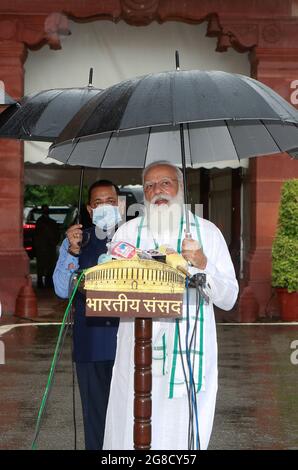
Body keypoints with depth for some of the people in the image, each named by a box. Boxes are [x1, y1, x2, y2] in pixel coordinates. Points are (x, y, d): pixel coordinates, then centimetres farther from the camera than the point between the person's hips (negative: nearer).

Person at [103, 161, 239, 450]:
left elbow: (228, 299, 4)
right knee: (132, 434, 1)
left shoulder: (207, 232, 8)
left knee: (183, 435, 3)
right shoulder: (127, 233, 9)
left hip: (191, 353, 0)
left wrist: (203, 264, -12)